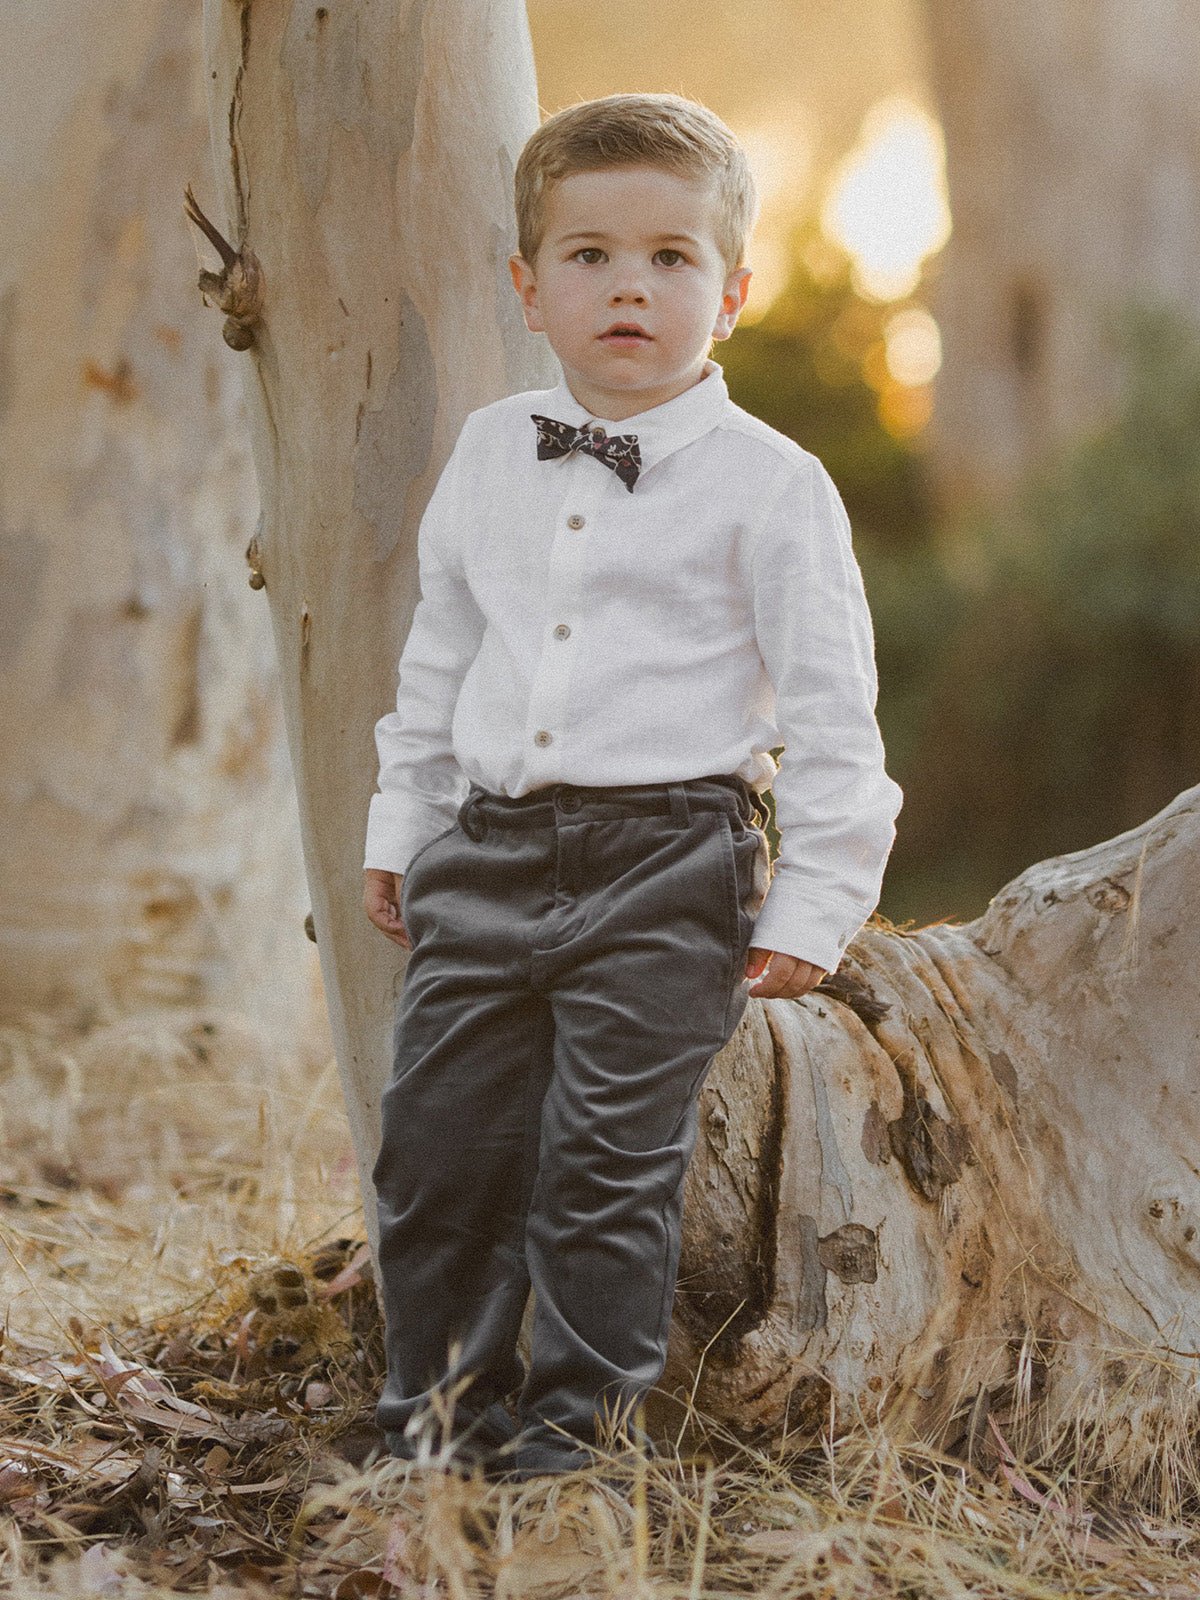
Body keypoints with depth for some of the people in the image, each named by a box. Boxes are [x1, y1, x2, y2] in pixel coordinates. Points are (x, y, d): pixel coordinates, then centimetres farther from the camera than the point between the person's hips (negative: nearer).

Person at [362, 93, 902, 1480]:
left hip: (665, 865, -5)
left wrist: (814, 905, -7)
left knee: (609, 1161, -2)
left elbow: (832, 704, -5)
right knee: (435, 1144, 8)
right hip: (489, 855, 5)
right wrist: (401, 829, 22)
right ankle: (433, 1404, 26)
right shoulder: (488, 455, 11)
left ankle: (573, 1415, 17)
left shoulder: (767, 485, -5)